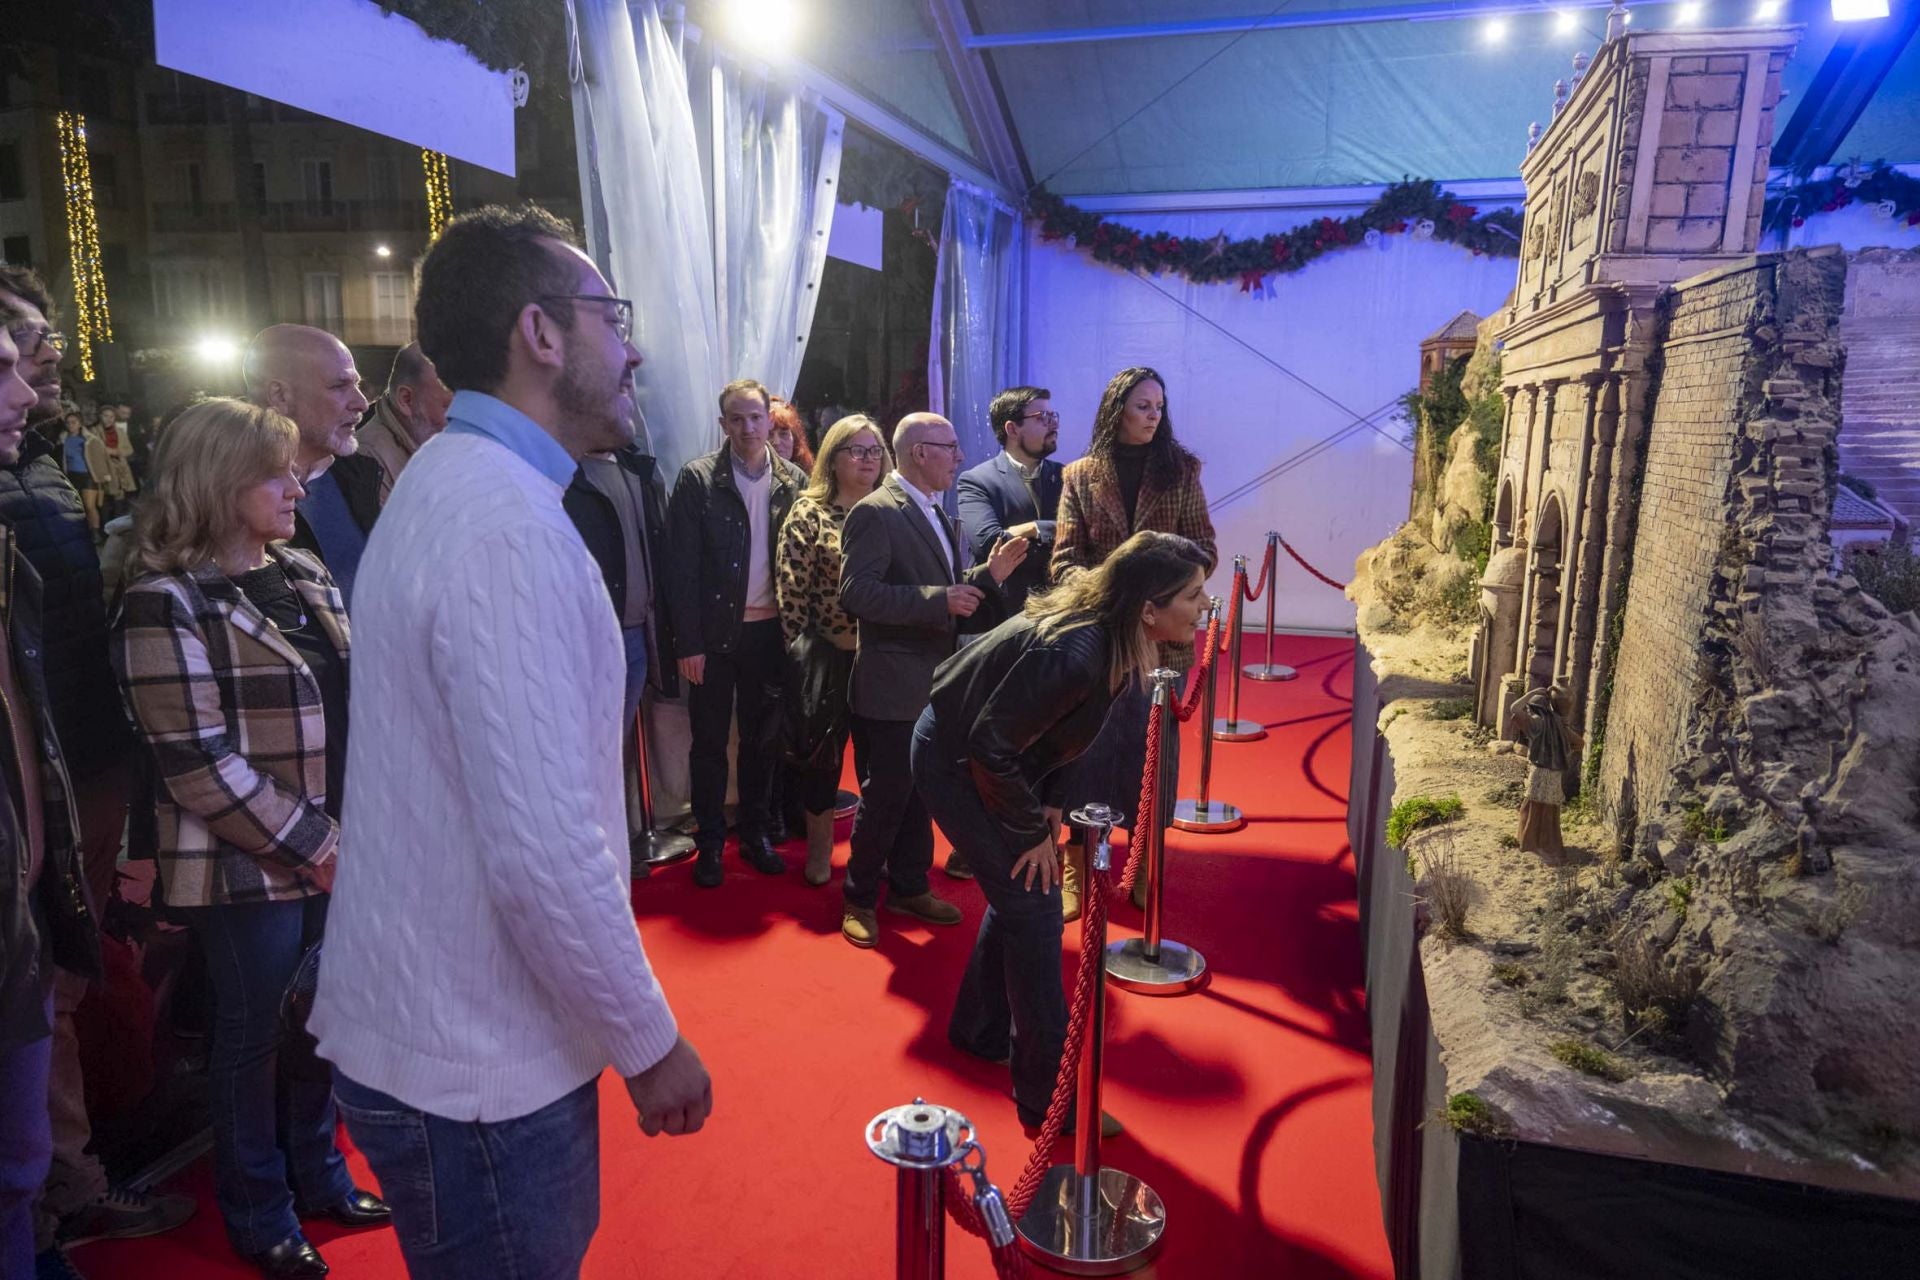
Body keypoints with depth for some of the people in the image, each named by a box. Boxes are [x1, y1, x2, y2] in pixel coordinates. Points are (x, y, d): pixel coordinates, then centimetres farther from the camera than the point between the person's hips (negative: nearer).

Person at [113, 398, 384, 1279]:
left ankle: (318, 1176, 39)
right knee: (255, 1036, 11)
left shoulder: (304, 576, 8)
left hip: (333, 853, 6)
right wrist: (310, 844, -15)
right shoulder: (167, 604, -14)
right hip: (249, 869, -6)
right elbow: (197, 761, -18)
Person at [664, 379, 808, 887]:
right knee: (710, 741, 9)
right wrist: (688, 643, -11)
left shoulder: (792, 481, 2)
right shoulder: (697, 479, -6)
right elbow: (682, 568, -7)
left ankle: (755, 834, 28)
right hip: (715, 633, -2)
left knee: (760, 740, 14)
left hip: (771, 631, 2)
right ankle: (709, 843, 22)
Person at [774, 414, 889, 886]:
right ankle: (819, 851, 26)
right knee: (822, 755, 9)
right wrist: (799, 652, -8)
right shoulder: (808, 514, -6)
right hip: (828, 656, -3)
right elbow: (792, 591, -7)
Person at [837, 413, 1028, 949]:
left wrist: (988, 575, 0)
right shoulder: (875, 512, -13)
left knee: (921, 795, 17)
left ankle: (909, 888, 32)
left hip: (934, 684, 8)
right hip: (891, 687, -8)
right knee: (884, 798, 1)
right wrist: (938, 600, -24)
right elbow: (856, 593, -22)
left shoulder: (939, 517, 14)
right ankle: (860, 900, 18)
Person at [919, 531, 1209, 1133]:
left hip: (991, 758, 9)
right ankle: (1048, 1098, 7)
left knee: (1018, 894, 18)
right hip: (954, 762, -9)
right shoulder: (1075, 655, -36)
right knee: (1033, 903, -5)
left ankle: (982, 1031, 40)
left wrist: (1043, 805, 4)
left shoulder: (1114, 641, -8)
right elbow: (992, 748, -29)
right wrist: (1032, 830, -17)